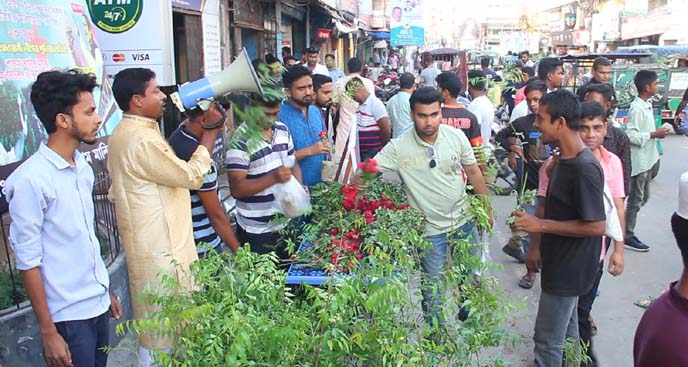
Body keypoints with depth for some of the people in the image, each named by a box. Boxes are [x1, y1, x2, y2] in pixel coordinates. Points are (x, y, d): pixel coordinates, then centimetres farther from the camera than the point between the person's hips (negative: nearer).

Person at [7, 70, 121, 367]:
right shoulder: (30, 179, -18)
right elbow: (28, 260, -16)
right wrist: (48, 332, -13)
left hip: (97, 303, 7)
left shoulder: (83, 167, 3)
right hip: (68, 315, -7)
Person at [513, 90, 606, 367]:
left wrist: (540, 224, -23)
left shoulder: (585, 169, -26)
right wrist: (536, 247, 12)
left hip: (570, 267, -9)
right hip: (560, 260, 9)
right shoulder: (563, 160, 4)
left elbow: (596, 226, -25)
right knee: (566, 325, 26)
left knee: (547, 339, 2)